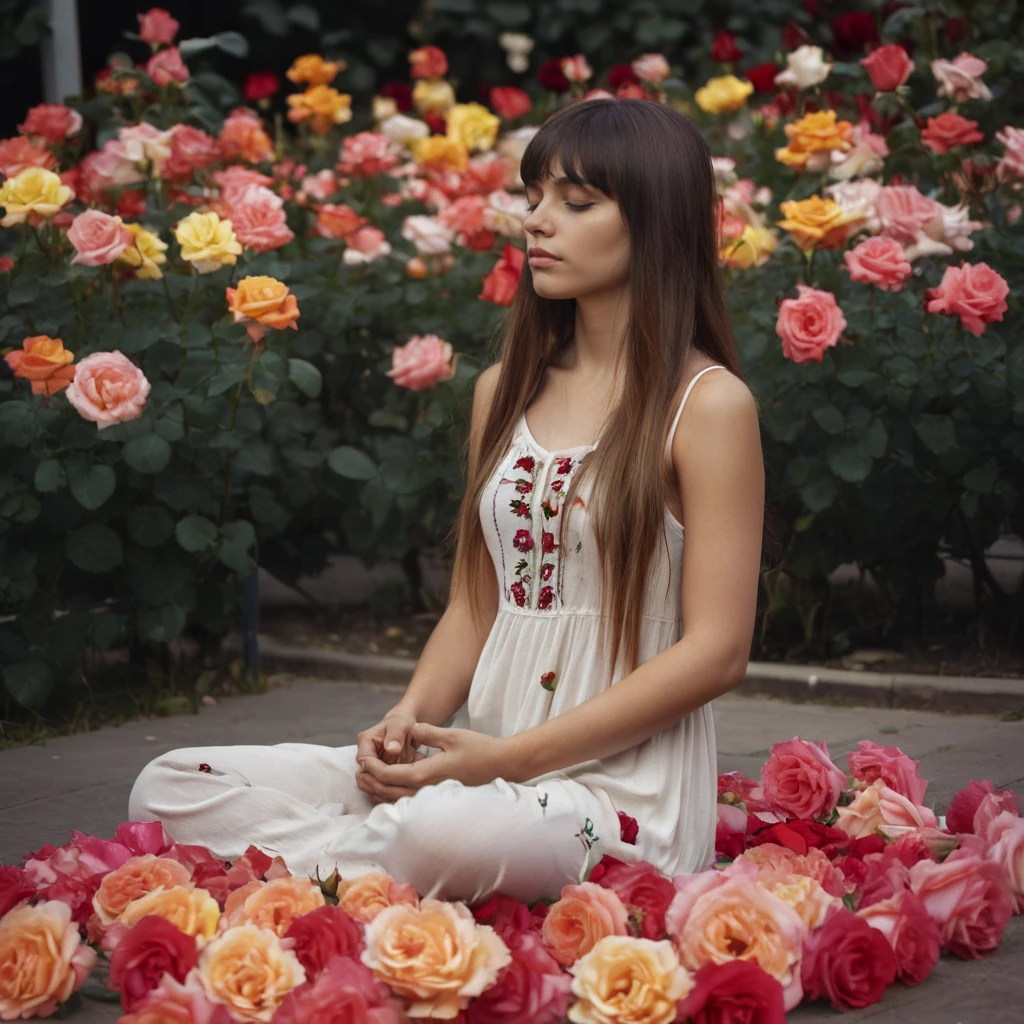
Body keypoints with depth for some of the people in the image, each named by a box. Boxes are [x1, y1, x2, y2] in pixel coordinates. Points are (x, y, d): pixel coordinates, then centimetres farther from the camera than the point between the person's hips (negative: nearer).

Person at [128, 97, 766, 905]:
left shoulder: (708, 404, -5)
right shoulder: (506, 391, 15)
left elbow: (716, 650, -10)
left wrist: (507, 757, -15)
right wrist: (411, 720, -5)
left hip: (620, 788, -6)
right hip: (478, 766, 6)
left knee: (442, 832, -40)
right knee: (171, 787, -9)